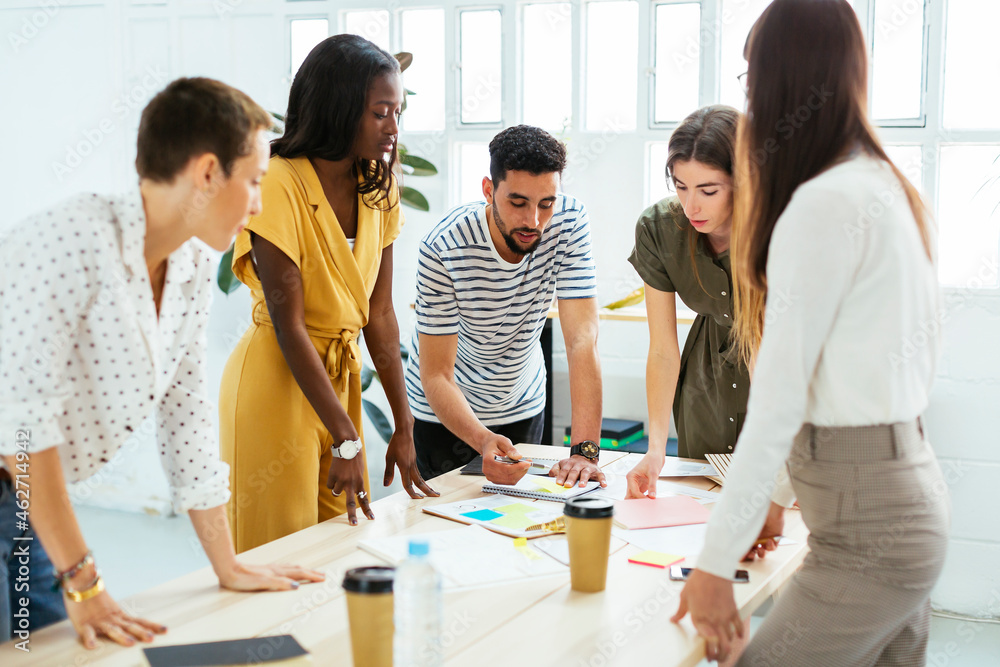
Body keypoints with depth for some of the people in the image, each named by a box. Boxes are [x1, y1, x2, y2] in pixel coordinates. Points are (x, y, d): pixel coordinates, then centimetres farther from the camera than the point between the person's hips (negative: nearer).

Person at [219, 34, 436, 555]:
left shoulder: (377, 187, 2)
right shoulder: (276, 184, -20)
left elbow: (379, 315, 3)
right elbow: (288, 324, -21)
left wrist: (404, 427, 1)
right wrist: (346, 439, -21)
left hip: (341, 375, 7)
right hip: (276, 380, -6)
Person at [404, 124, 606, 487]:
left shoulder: (569, 222, -24)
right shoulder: (444, 247, -30)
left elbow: (582, 340, -29)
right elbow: (436, 376, -28)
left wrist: (584, 450, -39)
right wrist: (483, 440, -46)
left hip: (522, 407, 3)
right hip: (445, 409, -2)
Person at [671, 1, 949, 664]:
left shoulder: (827, 202, -17)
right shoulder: (890, 188, 10)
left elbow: (781, 396, -18)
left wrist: (716, 561, -14)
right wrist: (779, 494, 21)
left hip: (867, 532, -9)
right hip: (910, 491, 9)